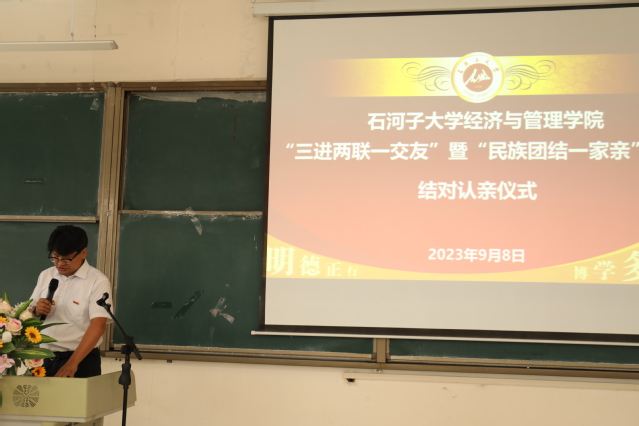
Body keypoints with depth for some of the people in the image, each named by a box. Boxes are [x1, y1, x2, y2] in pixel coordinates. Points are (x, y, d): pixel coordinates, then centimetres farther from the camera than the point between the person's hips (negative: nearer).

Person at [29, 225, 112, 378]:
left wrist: (72, 363, -28)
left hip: (81, 361, -4)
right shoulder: (45, 276, 6)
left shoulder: (98, 281, -11)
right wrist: (36, 311, -10)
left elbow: (98, 325, -19)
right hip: (45, 359, 5)